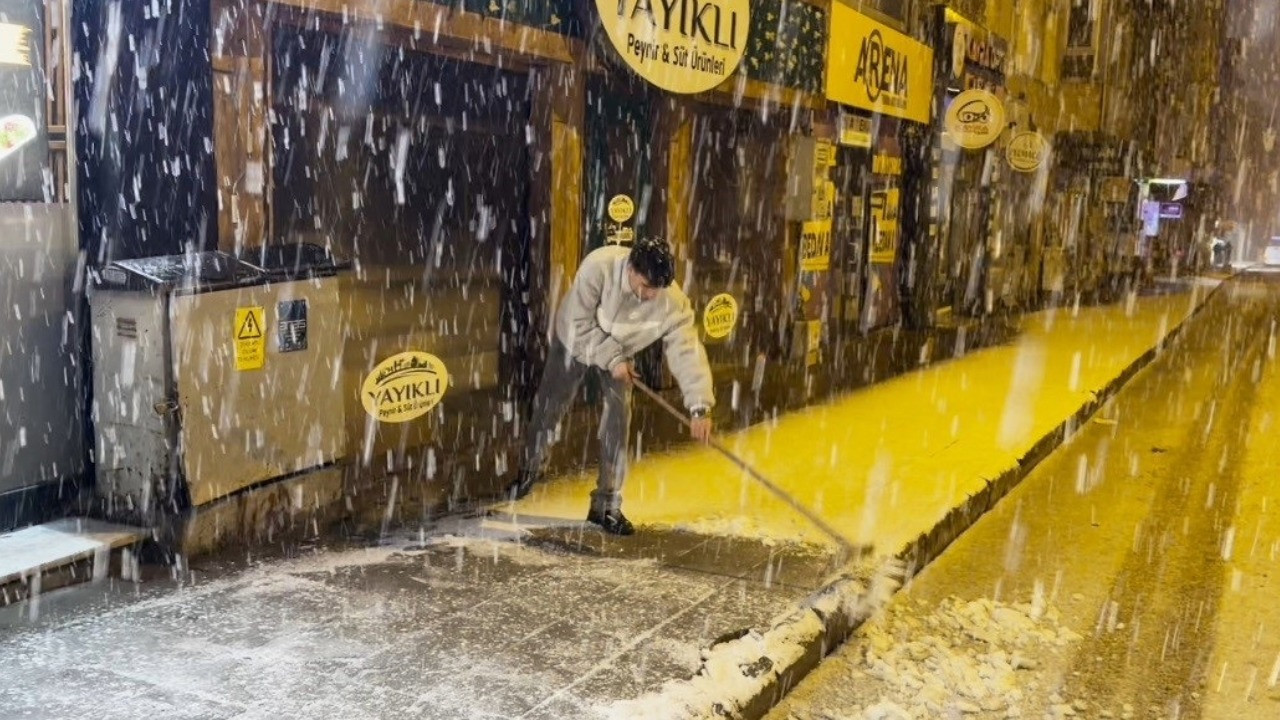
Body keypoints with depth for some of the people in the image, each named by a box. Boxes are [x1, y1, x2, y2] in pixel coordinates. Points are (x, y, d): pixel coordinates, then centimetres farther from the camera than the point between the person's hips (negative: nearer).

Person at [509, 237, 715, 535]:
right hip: (575, 340, -1)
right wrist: (612, 359, -31)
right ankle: (530, 471, 38)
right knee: (548, 409, 10)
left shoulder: (672, 301, -33)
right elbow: (580, 323, -29)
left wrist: (699, 406, -43)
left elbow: (686, 350, -35)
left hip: (620, 354, 1)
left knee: (618, 422, -8)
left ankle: (607, 505, 5)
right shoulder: (598, 266, -38)